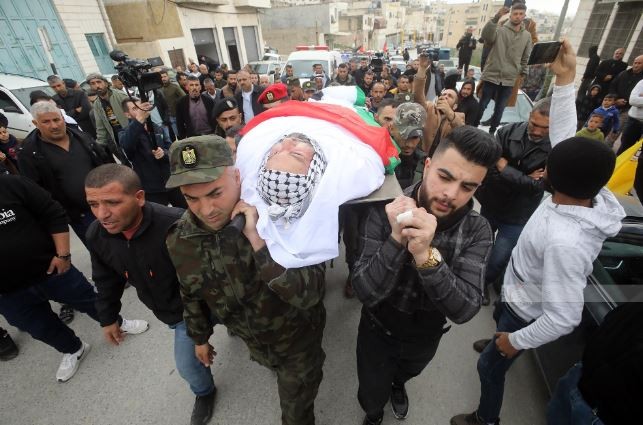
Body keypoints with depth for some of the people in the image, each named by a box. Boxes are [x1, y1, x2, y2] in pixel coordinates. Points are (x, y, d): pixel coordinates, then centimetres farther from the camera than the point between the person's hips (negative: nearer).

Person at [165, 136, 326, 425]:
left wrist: (258, 240, -46)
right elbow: (191, 293, 2)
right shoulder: (180, 239, -17)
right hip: (254, 341, 5)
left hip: (297, 339, -4)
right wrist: (199, 337, 15)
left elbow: (308, 294, -39)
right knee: (288, 383, 35)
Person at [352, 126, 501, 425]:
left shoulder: (476, 230, -24)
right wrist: (396, 239, -48)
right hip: (378, 331, -2)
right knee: (372, 399, 21)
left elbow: (464, 310, -33)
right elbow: (365, 293, -33)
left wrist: (425, 255, -49)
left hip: (425, 338, 2)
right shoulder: (385, 212, -29)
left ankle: (397, 384, 72)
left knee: (406, 374, 34)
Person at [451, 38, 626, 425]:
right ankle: (500, 342, 72)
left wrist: (517, 340, -20)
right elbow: (565, 134, -12)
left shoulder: (565, 240, -43)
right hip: (518, 295, 8)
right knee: (499, 319, 38)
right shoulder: (592, 195, -20)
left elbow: (564, 317, -35)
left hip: (527, 313, -7)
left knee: (491, 366, 17)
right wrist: (565, 79, -16)